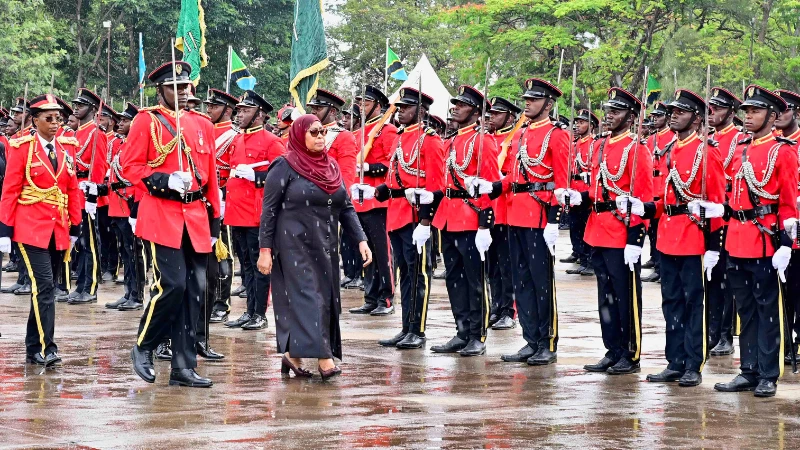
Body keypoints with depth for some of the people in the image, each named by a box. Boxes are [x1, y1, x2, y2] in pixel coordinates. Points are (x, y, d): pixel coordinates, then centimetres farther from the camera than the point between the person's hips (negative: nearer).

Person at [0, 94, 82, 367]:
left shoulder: (67, 148, 9)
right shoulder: (22, 148, -5)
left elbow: (72, 189, 12)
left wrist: (75, 227, 10)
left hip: (59, 229, 5)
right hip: (32, 228, -5)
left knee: (45, 288, 10)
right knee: (44, 286, -13)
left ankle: (34, 348, 18)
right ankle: (45, 348, -12)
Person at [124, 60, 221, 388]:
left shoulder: (202, 125, 15)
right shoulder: (146, 121, 1)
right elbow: (130, 167, -4)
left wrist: (214, 221, 14)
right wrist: (165, 180, -20)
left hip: (195, 218, 5)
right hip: (162, 216, -5)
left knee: (195, 291, 3)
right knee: (171, 285, -14)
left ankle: (183, 367, 8)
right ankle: (143, 347, 8)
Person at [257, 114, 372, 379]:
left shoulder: (332, 167, 11)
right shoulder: (284, 167, -7)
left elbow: (346, 208, 13)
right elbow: (269, 210, -7)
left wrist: (361, 240, 2)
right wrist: (265, 249, -12)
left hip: (326, 248, 7)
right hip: (295, 247, -7)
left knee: (326, 300, 6)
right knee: (308, 298, -13)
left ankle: (292, 354, 15)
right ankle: (324, 358, -18)